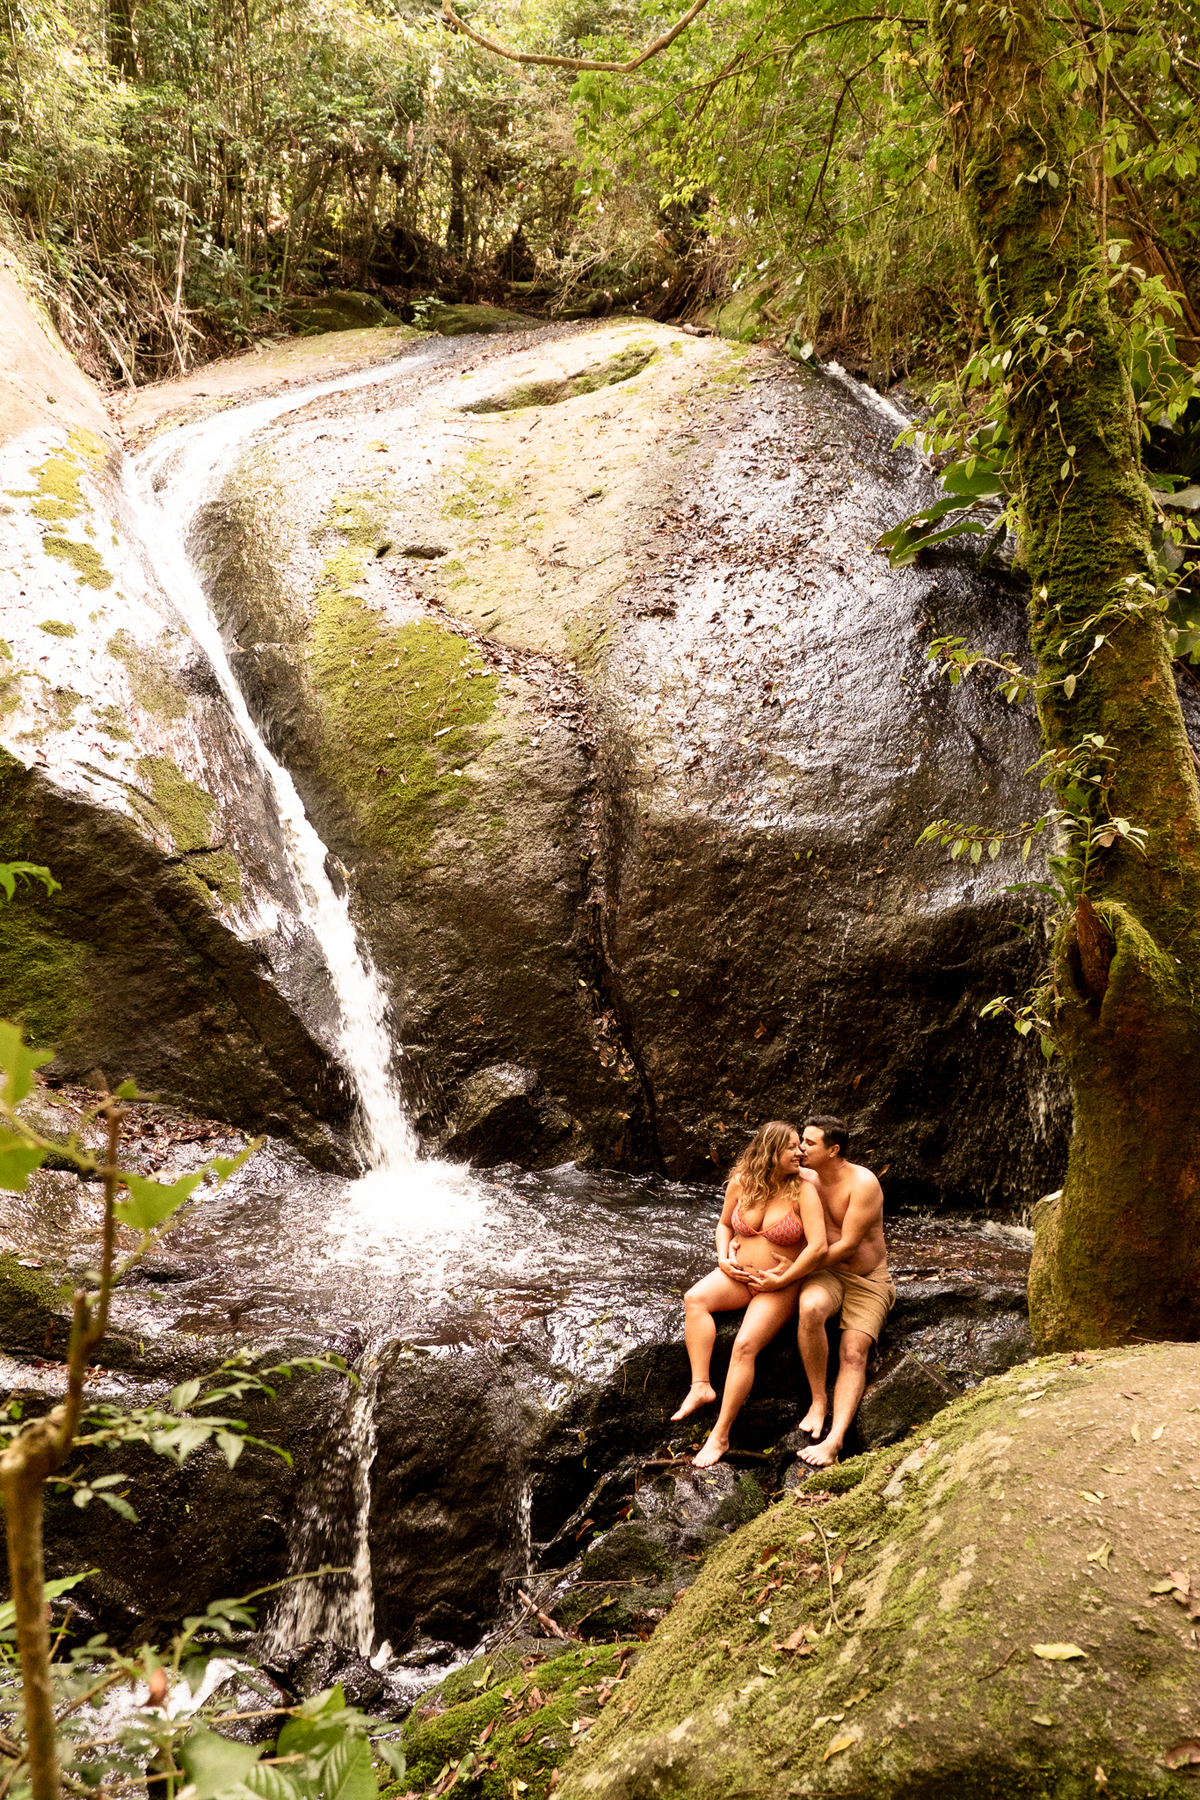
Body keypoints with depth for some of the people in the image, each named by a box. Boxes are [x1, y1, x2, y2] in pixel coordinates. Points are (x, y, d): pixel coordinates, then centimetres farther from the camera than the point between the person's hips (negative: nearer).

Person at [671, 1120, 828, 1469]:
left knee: (744, 1345, -24)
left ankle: (720, 1435, -19)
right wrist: (724, 1259, -2)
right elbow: (724, 1224, 16)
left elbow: (818, 1247, -23)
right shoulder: (741, 1182, -2)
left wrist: (780, 1281, -17)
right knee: (694, 1299, -24)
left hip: (780, 1286, -4)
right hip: (738, 1275, 4)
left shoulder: (803, 1190, -15)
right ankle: (700, 1387, -26)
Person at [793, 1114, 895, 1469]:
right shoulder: (805, 1179, -1)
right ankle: (818, 1401, -19)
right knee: (810, 1308, -31)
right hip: (826, 1274, 3)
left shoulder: (863, 1183, -18)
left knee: (854, 1353, -21)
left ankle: (835, 1440, -29)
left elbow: (847, 1245, -20)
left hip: (868, 1280, -3)